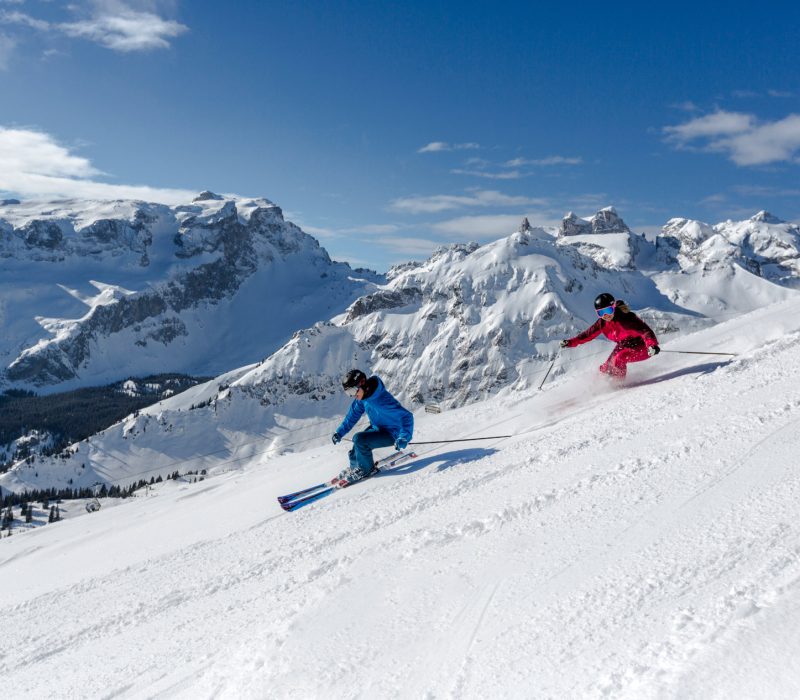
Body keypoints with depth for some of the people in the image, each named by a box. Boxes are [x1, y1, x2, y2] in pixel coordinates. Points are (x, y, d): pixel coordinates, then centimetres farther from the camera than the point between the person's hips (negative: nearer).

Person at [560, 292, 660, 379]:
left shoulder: (626, 319, -30)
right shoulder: (602, 323, -10)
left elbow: (645, 331, -37)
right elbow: (588, 334, 1)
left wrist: (652, 345, -55)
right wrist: (571, 342, -6)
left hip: (641, 348, -7)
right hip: (623, 347, 7)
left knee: (619, 358, -26)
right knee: (607, 367, -1)